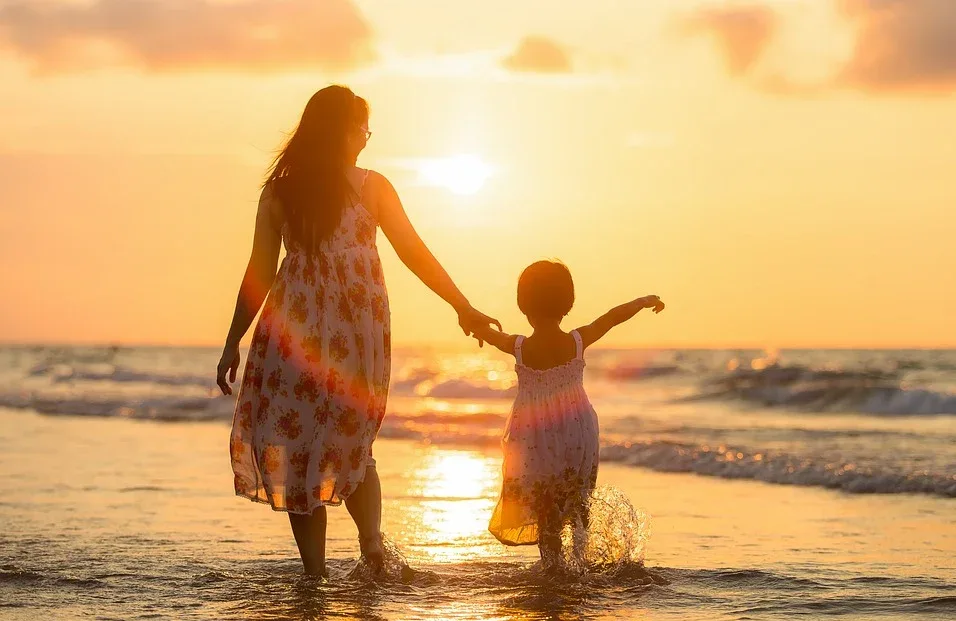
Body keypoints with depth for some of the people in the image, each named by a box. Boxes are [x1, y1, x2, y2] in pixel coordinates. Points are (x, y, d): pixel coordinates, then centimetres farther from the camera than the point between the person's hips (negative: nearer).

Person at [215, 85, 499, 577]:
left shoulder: (278, 191, 4)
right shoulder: (370, 187, 2)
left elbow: (258, 274, 3)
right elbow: (414, 253, 1)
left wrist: (232, 344, 8)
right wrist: (463, 308, 8)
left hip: (295, 328, 0)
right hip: (360, 328, 1)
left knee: (296, 444, 5)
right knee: (351, 443, 16)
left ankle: (315, 572, 1)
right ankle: (371, 542, -6)